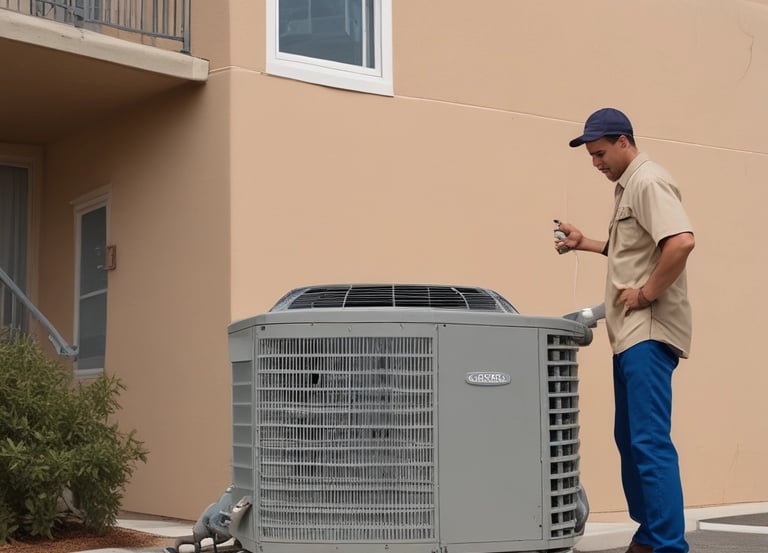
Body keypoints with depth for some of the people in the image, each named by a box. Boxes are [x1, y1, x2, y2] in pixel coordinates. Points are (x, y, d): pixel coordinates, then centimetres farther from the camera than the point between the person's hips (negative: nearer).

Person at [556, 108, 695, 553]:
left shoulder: (649, 182, -12)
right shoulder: (629, 186, 19)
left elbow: (682, 242, -26)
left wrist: (647, 294, -20)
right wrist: (586, 244, 22)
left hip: (649, 332, -11)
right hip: (631, 332, 11)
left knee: (650, 441, -12)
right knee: (631, 439, 15)